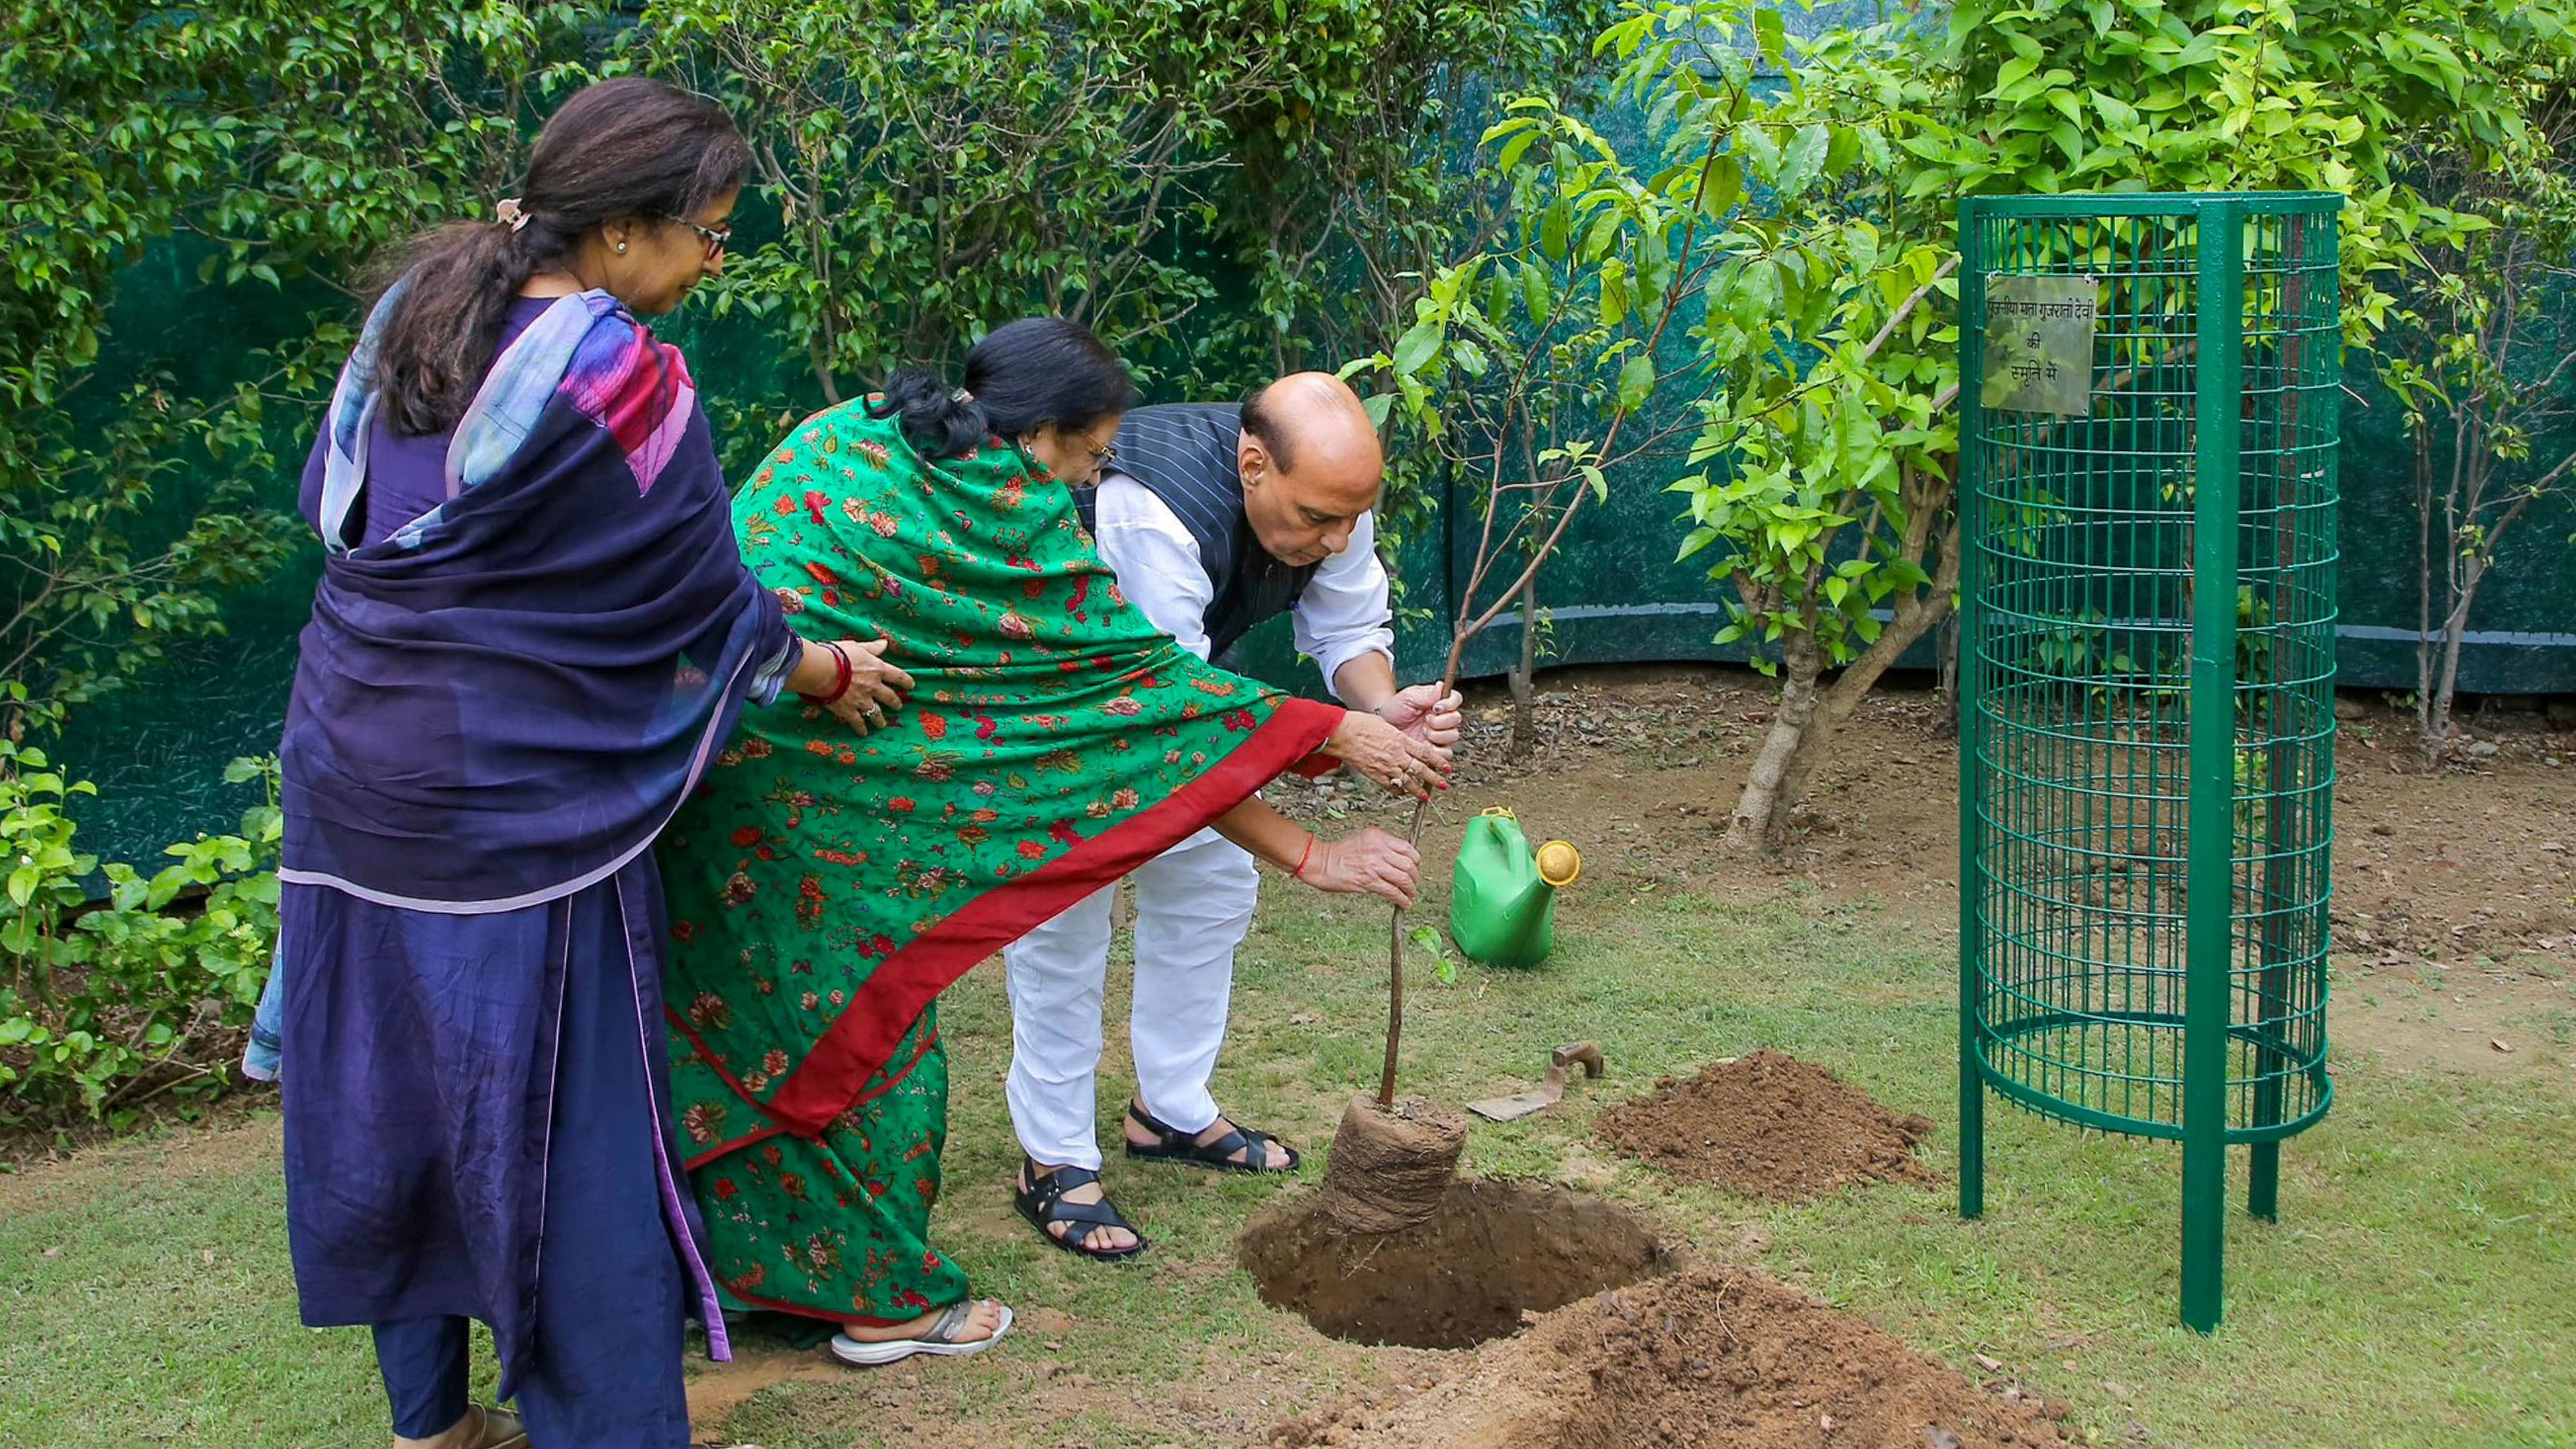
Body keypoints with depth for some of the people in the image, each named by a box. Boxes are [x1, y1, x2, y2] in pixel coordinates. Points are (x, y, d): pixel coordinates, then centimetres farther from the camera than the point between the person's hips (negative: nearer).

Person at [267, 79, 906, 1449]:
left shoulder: (417, 309, 3)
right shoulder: (624, 385, -18)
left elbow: (329, 498, 14)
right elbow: (701, 605, -8)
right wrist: (830, 672, 9)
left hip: (355, 766, 7)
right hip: (515, 806, -7)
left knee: (398, 1088, 16)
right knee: (554, 1112, 4)